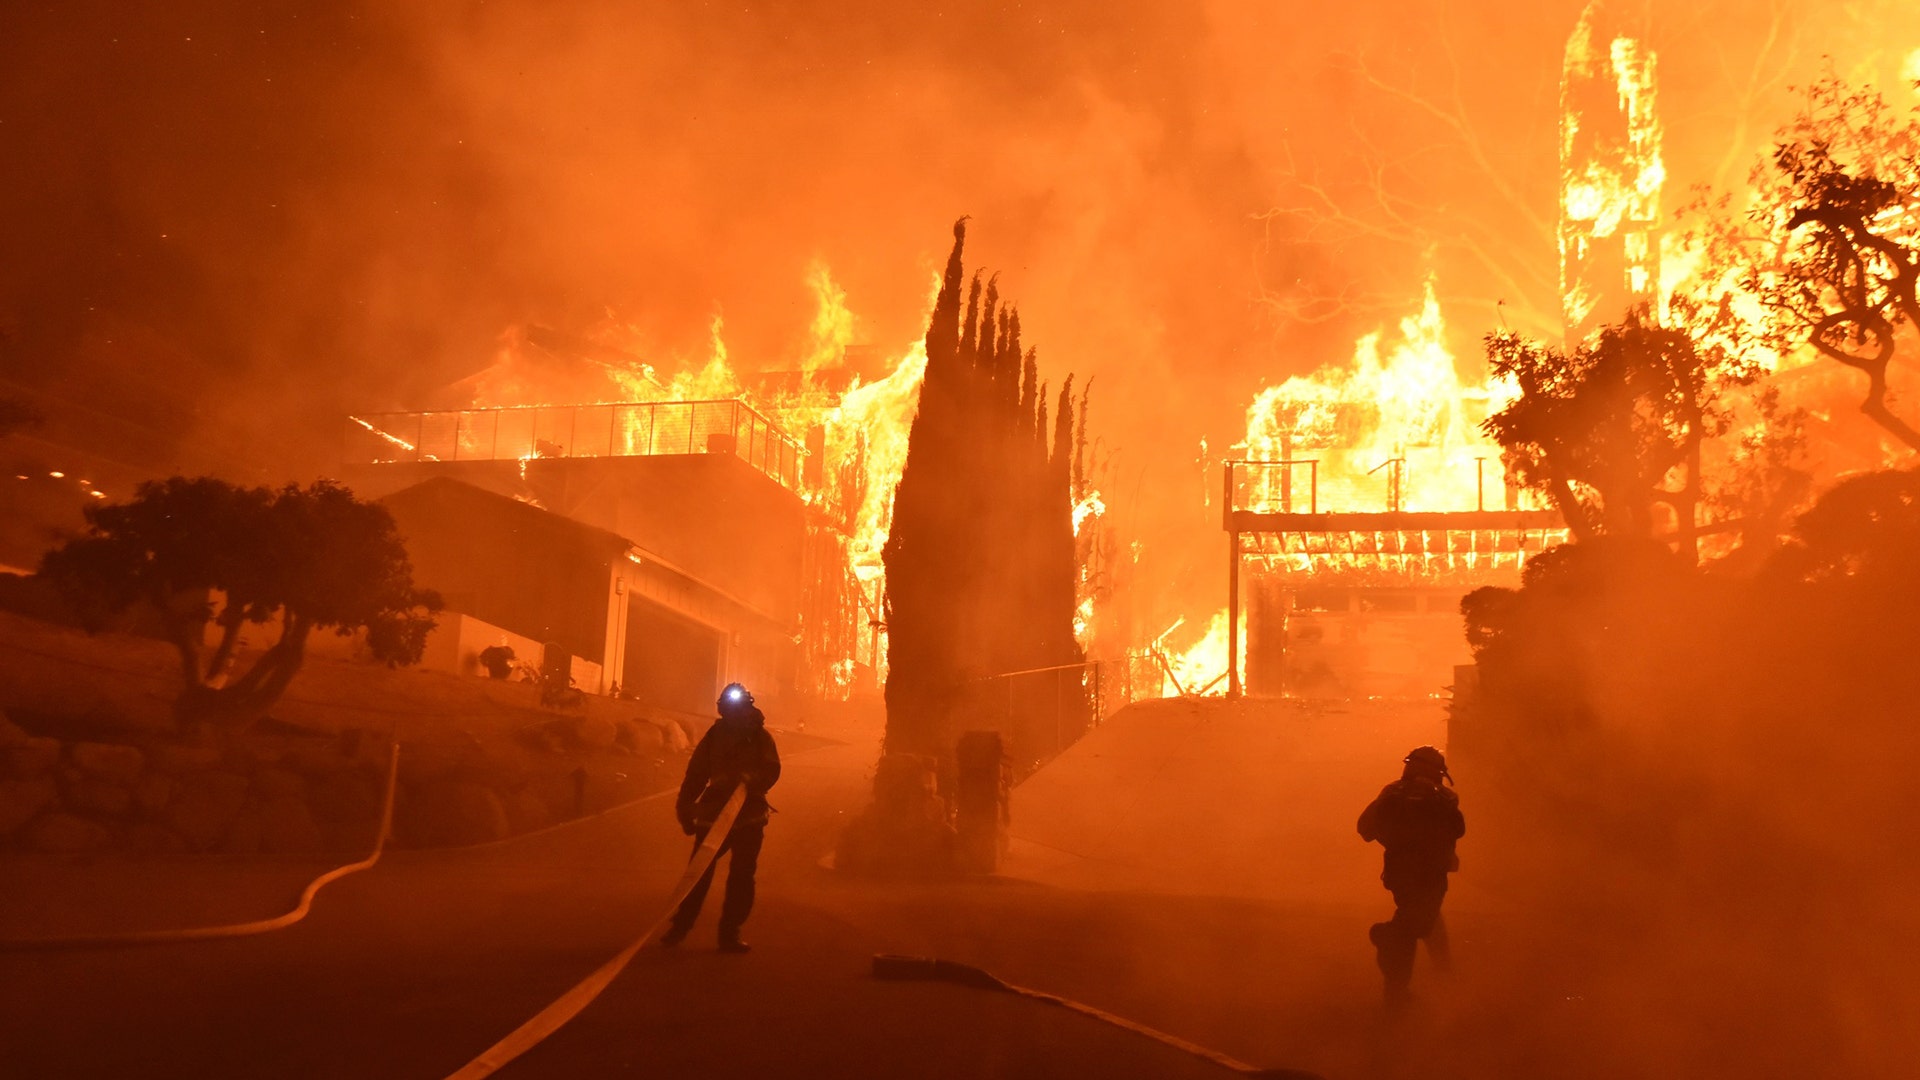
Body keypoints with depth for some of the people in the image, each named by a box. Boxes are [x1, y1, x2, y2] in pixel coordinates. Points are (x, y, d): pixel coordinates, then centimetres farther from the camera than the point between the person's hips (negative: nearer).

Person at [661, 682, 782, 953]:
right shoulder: (714, 735, 4)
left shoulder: (760, 737, 1)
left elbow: (771, 770, -9)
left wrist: (749, 779, -30)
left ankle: (729, 933, 12)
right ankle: (680, 926, 10)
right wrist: (685, 808, -5)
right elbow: (696, 773, 4)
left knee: (741, 877, 2)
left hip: (749, 818, 0)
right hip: (713, 813, 0)